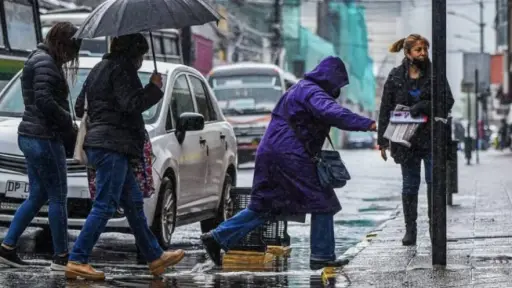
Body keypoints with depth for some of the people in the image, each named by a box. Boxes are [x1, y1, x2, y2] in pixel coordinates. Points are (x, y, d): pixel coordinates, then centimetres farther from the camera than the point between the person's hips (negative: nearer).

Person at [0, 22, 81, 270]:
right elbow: (44, 101, -23)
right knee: (58, 197, -2)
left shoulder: (38, 59, 18)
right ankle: (61, 256, 3)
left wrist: (68, 128, 6)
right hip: (44, 138, -10)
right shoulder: (45, 63, -14)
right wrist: (69, 123, -10)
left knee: (37, 196, 14)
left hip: (30, 136, 10)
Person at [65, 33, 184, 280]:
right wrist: (154, 87, -6)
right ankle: (77, 261, -14)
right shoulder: (121, 68, -9)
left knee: (134, 204, 16)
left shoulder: (101, 69, 21)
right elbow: (132, 103, -19)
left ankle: (155, 257, 23)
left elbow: (84, 106, 23)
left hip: (99, 143, 11)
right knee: (105, 206, -11)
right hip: (112, 146, -11)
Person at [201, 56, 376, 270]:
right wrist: (367, 124, -37)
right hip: (291, 156, -10)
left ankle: (217, 238, 8)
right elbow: (333, 112, -30)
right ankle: (322, 256, 0)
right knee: (322, 203, -1)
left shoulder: (301, 89, 22)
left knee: (264, 206, 13)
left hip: (270, 154, 10)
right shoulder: (313, 92, -11)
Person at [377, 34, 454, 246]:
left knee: (434, 182, -4)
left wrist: (421, 107, -17)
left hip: (431, 139, -1)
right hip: (406, 139, 1)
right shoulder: (395, 77, 3)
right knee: (410, 185, 7)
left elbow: (448, 101, -5)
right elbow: (385, 109, 4)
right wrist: (382, 141, 0)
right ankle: (410, 230, 12)